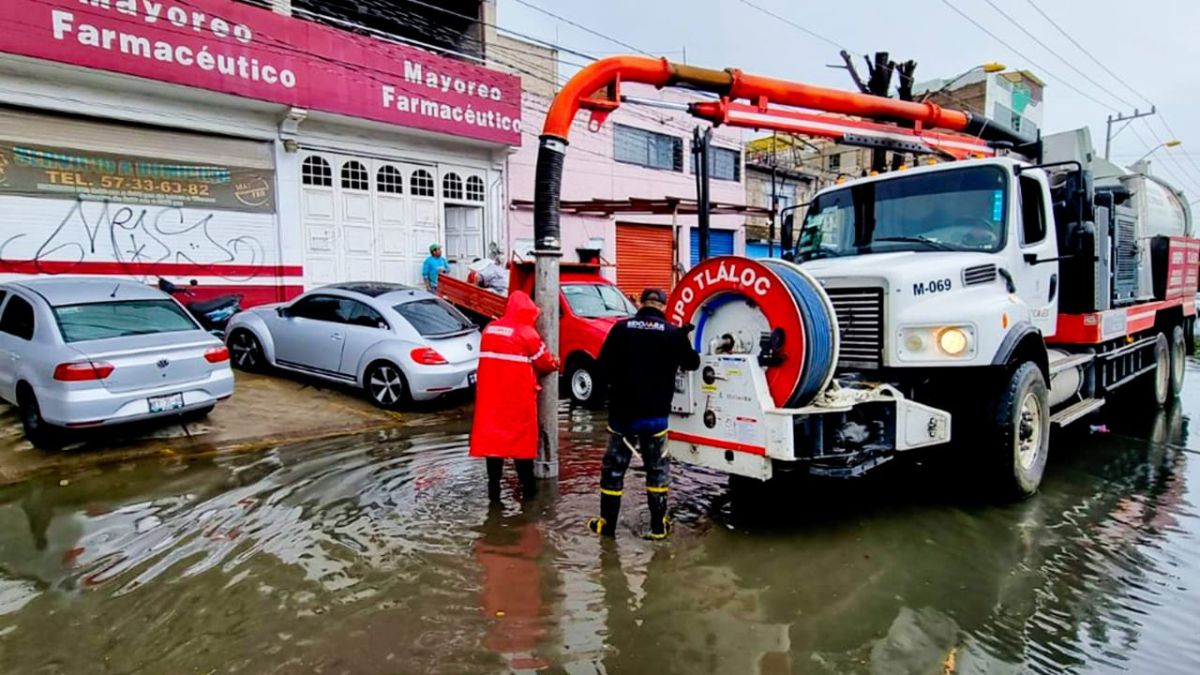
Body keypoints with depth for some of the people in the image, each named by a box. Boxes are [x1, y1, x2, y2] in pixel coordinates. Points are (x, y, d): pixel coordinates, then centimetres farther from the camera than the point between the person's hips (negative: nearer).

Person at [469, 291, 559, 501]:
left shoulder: (490, 329, 7)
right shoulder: (526, 332, -10)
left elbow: (495, 359, 11)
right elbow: (545, 363, -2)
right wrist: (555, 363, 20)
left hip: (490, 395, 4)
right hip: (518, 396, -4)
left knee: (492, 436, 10)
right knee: (521, 438, 6)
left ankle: (493, 489, 13)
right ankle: (528, 488, 15)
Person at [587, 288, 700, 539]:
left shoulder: (621, 328, -4)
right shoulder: (673, 333, -3)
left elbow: (603, 365, -4)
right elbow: (692, 363, 8)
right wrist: (684, 340, 26)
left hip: (622, 412, 0)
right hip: (655, 414, 0)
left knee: (613, 467, 12)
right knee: (657, 468, 13)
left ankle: (607, 523, 17)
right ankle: (658, 526, 15)